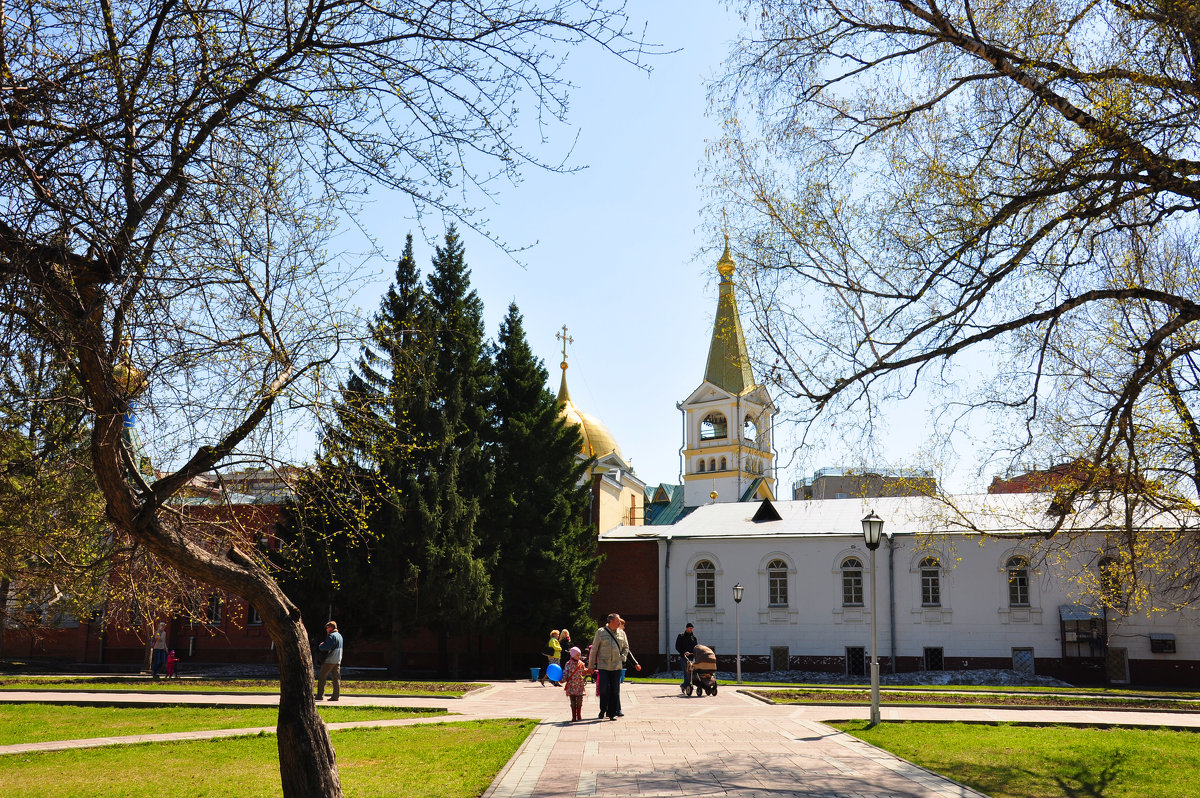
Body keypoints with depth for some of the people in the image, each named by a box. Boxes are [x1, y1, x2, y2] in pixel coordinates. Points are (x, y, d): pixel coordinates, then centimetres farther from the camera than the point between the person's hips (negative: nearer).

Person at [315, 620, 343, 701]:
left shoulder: (331, 636, -13)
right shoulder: (339, 636, 17)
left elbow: (326, 647, -22)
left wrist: (320, 646, -1)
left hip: (330, 660, -9)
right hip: (338, 660, 9)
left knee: (321, 677, -1)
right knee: (336, 678, 6)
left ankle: (320, 695, -2)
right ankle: (335, 696, 4)